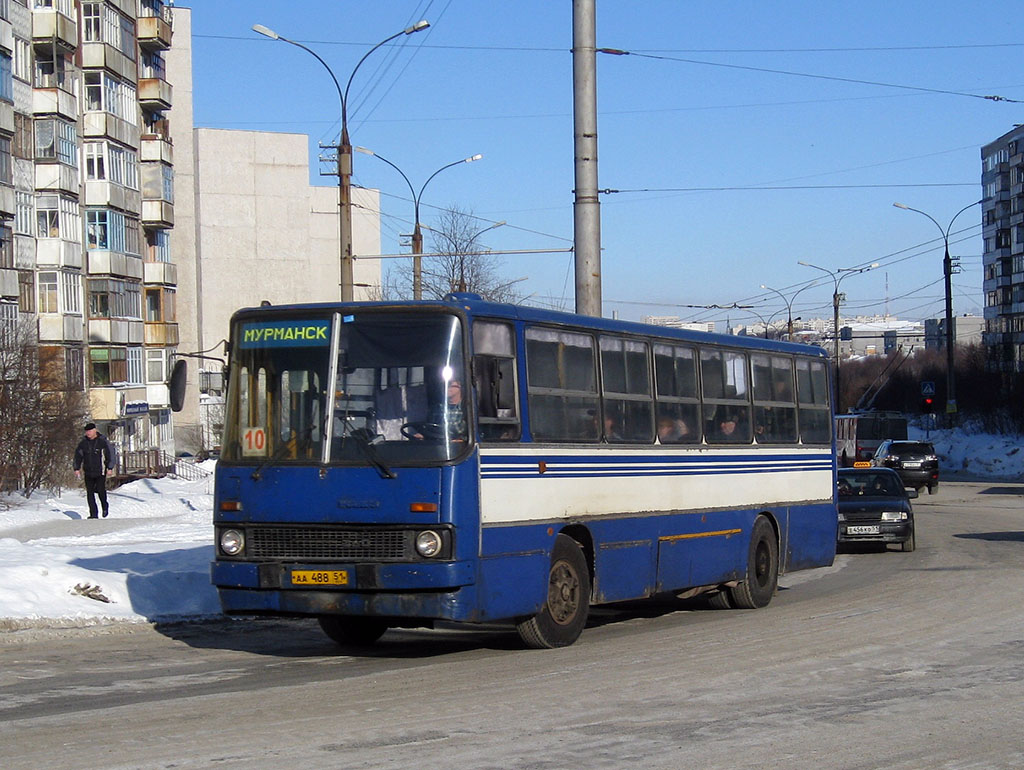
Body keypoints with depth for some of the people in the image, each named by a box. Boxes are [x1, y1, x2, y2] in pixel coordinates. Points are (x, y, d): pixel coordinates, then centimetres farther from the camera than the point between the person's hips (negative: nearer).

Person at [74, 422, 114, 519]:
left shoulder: (103, 441, -3)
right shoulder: (83, 443, 8)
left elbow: (110, 454, -1)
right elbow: (78, 455, 15)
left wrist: (109, 468, -7)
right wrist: (77, 468, 9)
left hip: (100, 472, -4)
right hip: (88, 472, 4)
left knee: (100, 490, -11)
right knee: (90, 493, -1)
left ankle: (105, 506, 18)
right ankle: (93, 514, 3)